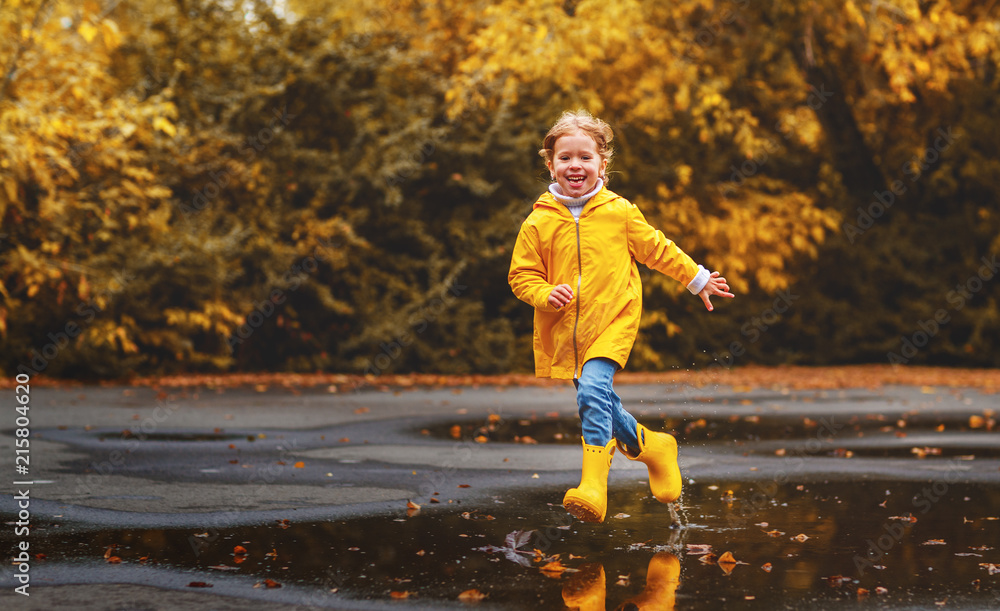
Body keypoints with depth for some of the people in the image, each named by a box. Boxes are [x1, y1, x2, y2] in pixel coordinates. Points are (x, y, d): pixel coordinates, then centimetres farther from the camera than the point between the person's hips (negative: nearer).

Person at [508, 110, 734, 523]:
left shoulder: (620, 212, 2)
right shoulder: (538, 223, 1)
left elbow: (657, 250, 16)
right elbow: (521, 276, 6)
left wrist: (698, 279, 23)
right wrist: (546, 295, -14)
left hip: (613, 323, -3)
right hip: (563, 333, 3)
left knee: (593, 390, -25)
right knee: (602, 406, 10)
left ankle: (594, 486, -29)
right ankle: (652, 447, 38)